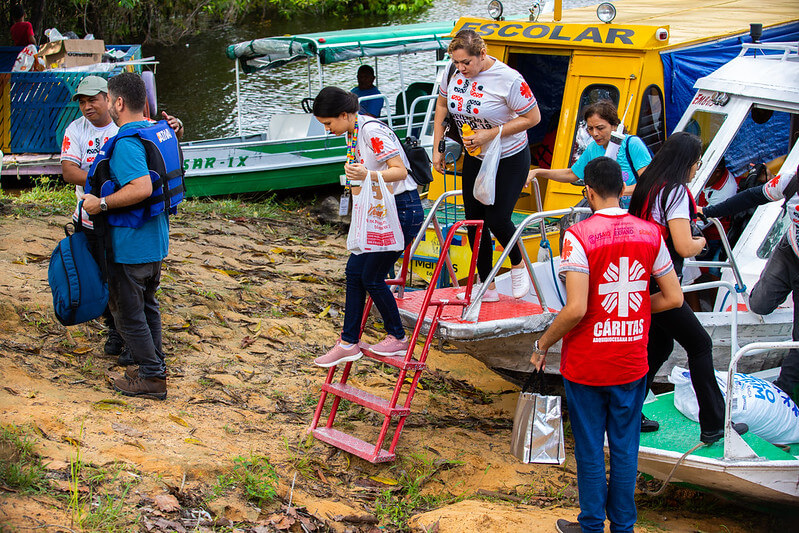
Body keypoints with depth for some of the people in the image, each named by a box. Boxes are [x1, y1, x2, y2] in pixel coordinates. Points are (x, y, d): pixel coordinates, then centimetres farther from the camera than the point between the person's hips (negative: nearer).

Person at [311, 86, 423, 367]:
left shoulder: (373, 131, -19)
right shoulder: (351, 133, 10)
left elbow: (400, 171, -24)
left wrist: (367, 175, -38)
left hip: (403, 209, -10)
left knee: (372, 277, -4)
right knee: (354, 270, 7)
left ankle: (398, 338, 13)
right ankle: (349, 343, 13)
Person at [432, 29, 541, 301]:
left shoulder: (508, 79, -26)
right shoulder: (452, 72, -11)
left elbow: (532, 117, -18)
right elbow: (442, 103, 7)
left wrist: (491, 134, -25)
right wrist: (437, 147, 5)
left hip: (510, 160, -5)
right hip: (474, 159, 6)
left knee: (497, 218, -10)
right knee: (474, 221, 5)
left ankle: (518, 264, 22)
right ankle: (487, 288, 17)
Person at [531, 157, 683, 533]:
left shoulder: (578, 236, -17)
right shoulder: (650, 233, -3)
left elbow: (576, 309, -23)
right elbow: (673, 297, 1)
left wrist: (542, 345, -8)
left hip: (586, 365, -3)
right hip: (631, 364, 4)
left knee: (590, 452, 10)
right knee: (625, 449, 16)